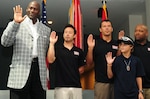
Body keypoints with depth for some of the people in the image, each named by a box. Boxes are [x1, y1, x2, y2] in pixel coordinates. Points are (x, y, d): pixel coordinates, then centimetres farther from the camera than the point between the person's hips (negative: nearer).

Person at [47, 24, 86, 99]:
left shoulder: (79, 51, 10)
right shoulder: (57, 49, 4)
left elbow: (81, 69, 15)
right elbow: (50, 60, -14)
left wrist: (73, 74, 3)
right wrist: (52, 43, -16)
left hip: (76, 86, 3)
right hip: (61, 86, -2)